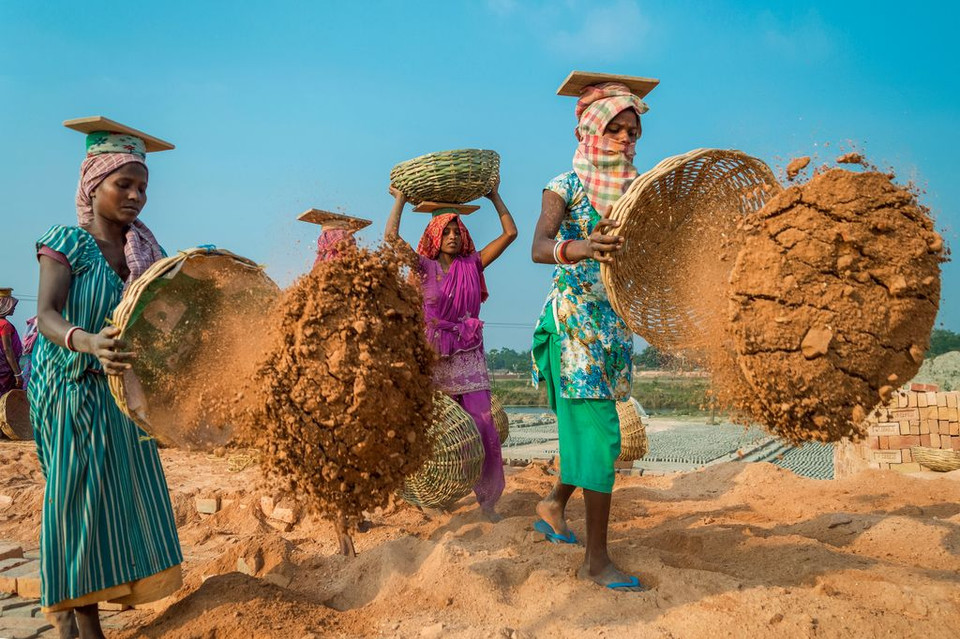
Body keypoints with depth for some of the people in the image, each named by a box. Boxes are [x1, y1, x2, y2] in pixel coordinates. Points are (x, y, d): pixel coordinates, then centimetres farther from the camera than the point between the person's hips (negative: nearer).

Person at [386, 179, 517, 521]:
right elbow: (391, 236, -11)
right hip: (433, 356, -1)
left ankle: (488, 501, 7)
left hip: (469, 357, 2)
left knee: (484, 429, -4)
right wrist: (401, 198, 1)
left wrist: (495, 197, 13)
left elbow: (510, 233, 7)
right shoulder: (425, 267, 1)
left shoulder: (473, 264, 7)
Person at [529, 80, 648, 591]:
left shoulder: (633, 188, 11)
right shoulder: (566, 186, -7)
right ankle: (596, 559, 0)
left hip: (615, 323, 7)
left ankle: (554, 503, 39)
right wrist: (579, 248, -45)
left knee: (589, 427, 15)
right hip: (575, 320, -7)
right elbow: (539, 248, -25)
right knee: (599, 432, -9)